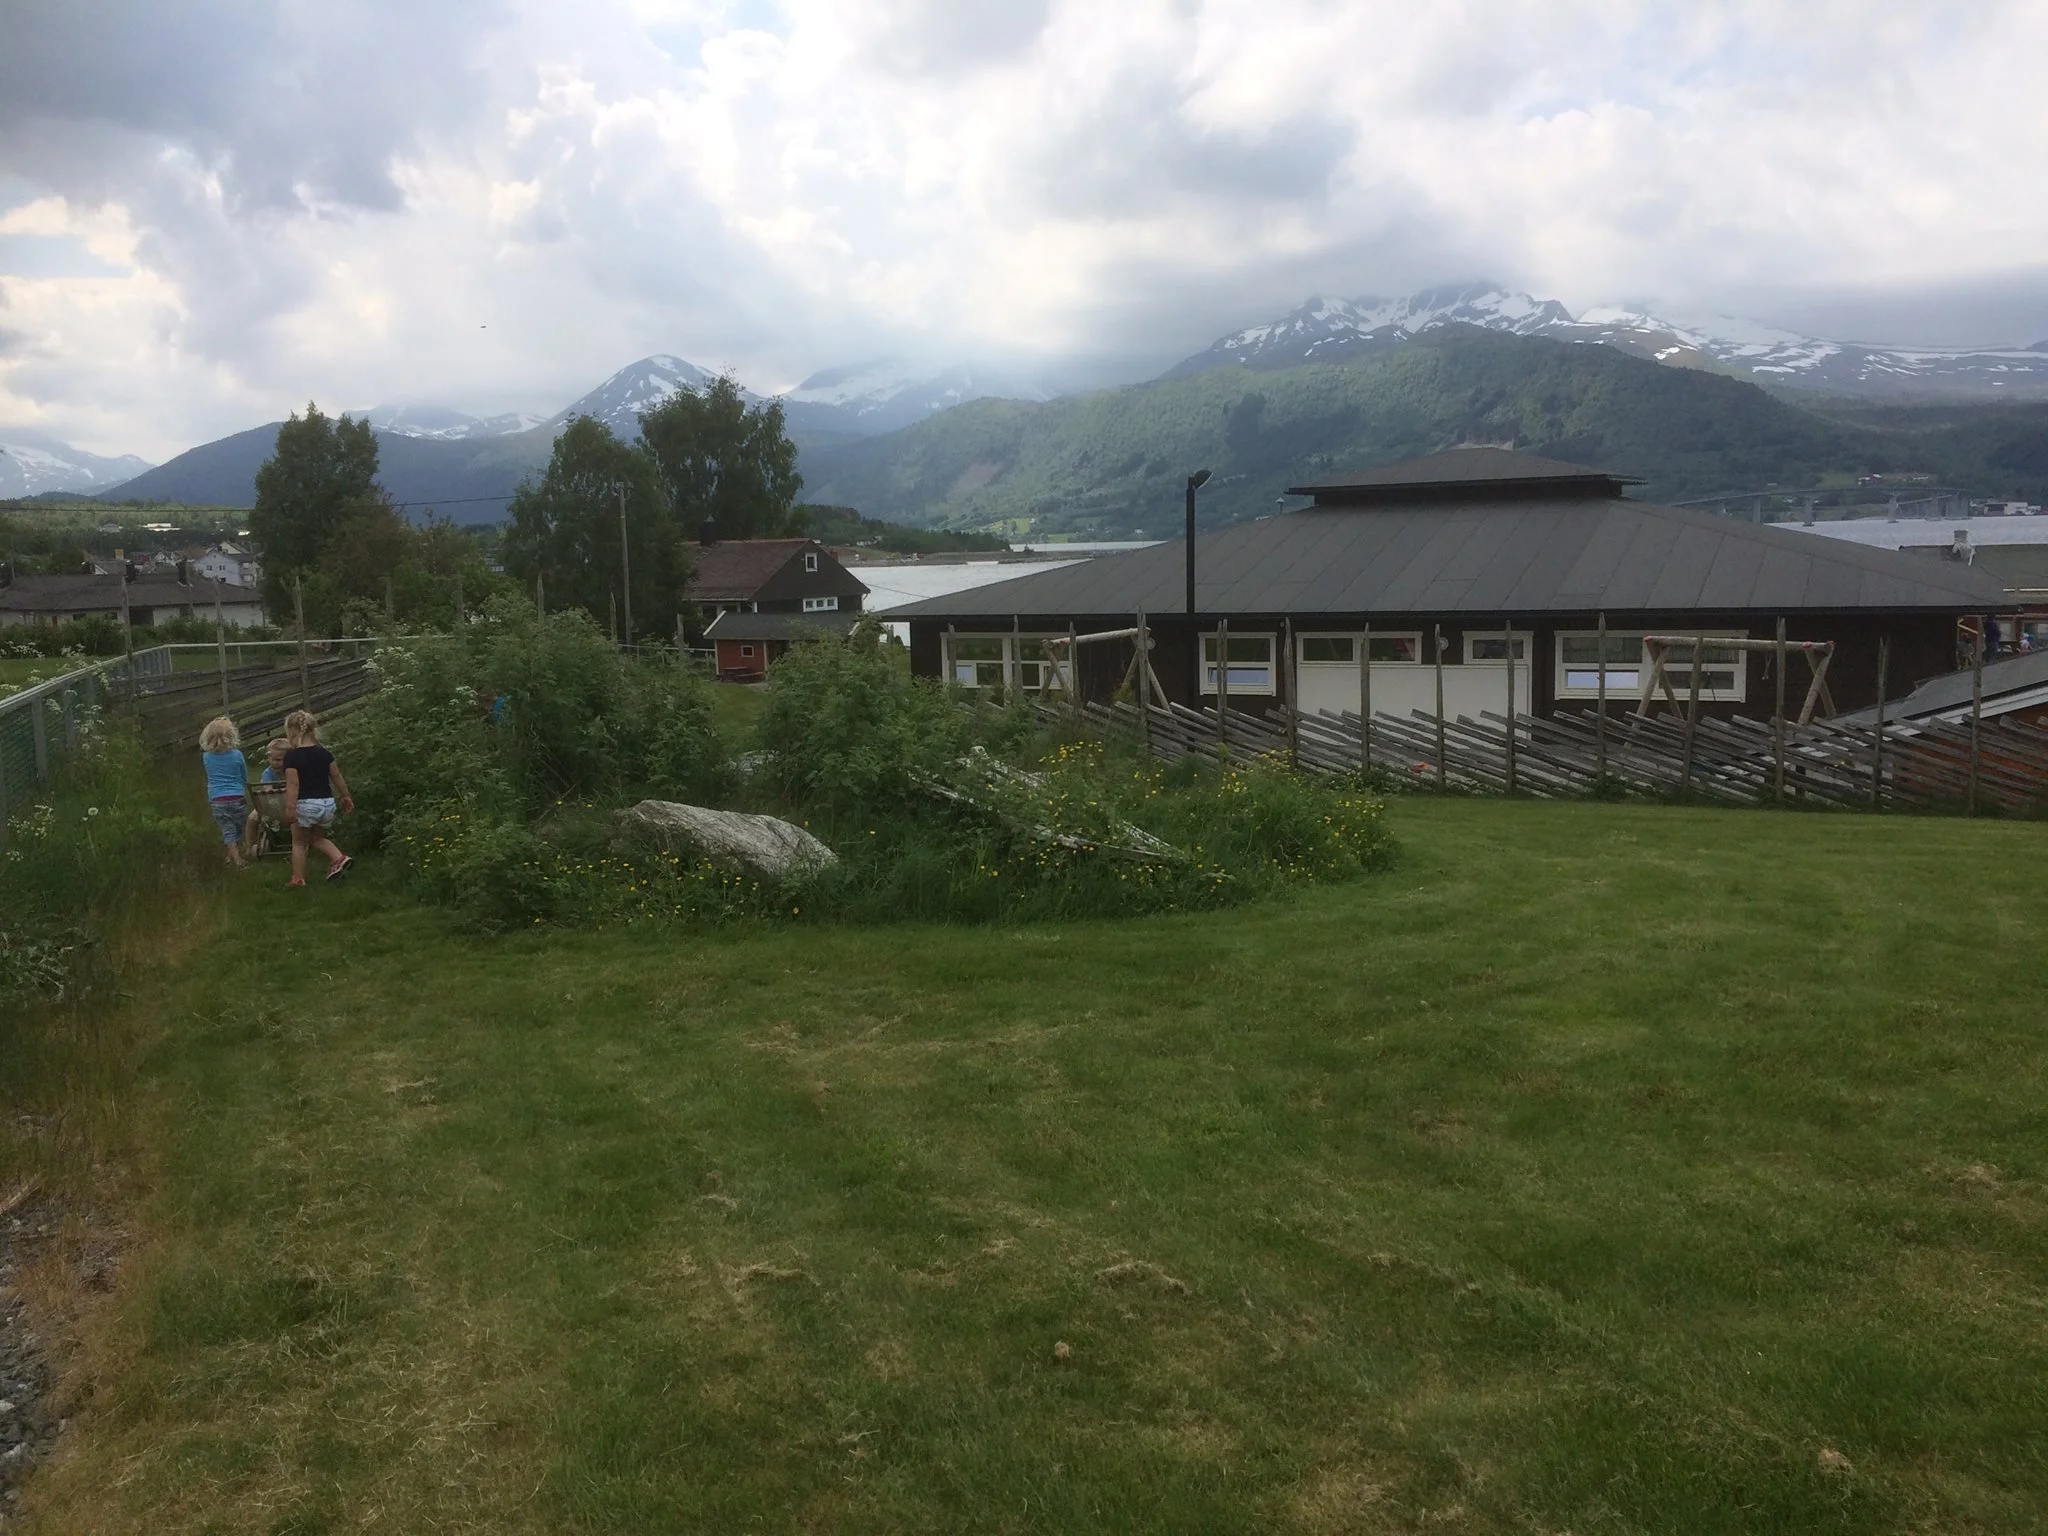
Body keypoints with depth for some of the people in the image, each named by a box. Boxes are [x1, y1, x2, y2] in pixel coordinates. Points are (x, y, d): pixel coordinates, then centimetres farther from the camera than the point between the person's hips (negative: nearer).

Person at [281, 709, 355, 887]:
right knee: (317, 838, 25)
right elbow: (337, 777, 11)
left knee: (299, 842, 14)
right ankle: (339, 857, 2)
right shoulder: (324, 753, 4)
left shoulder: (292, 755, -12)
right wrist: (345, 797, 23)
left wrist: (290, 808, -19)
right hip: (327, 803, 5)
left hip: (305, 804, -5)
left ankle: (298, 879, 19)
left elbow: (292, 784, -18)